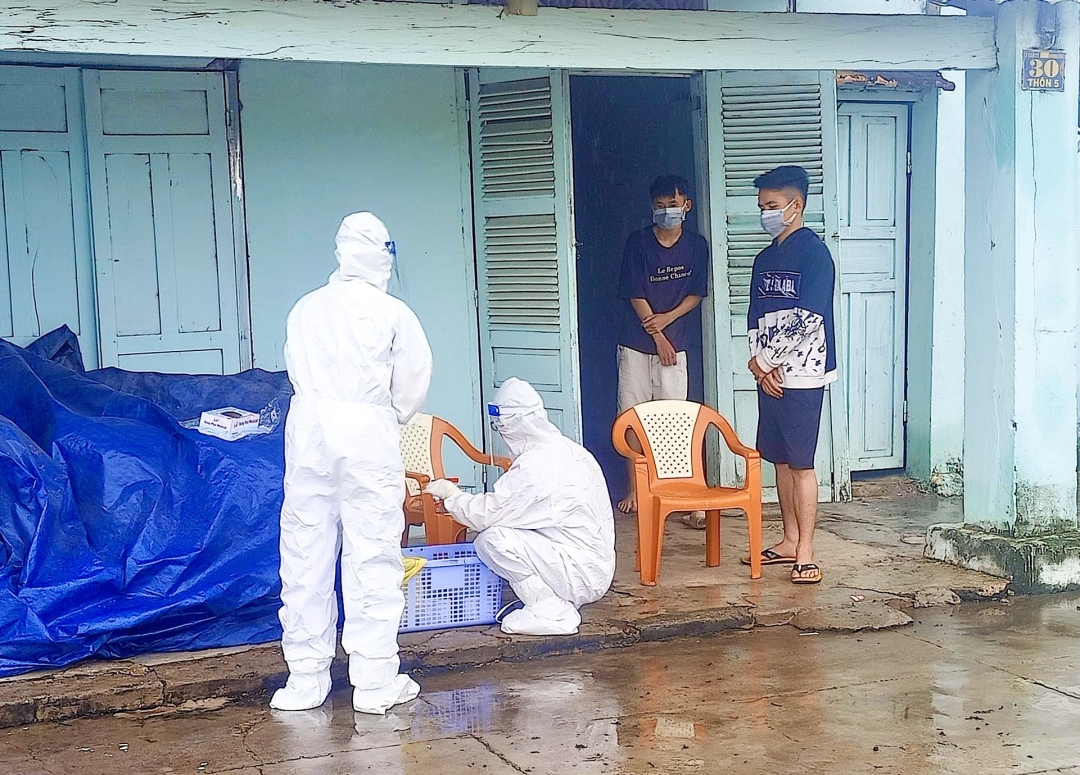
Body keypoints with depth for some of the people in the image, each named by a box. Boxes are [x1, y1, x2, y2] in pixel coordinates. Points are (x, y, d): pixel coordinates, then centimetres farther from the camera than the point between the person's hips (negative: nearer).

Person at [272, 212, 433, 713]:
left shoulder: (306, 309, 7)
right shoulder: (392, 313, -1)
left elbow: (297, 371, 8)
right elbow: (414, 379, 5)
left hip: (309, 430, 3)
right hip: (368, 432, -3)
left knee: (306, 554, 8)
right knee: (372, 556, 2)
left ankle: (305, 679, 14)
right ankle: (375, 681, 6)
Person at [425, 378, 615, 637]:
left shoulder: (535, 467, -20)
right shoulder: (567, 450, 8)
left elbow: (485, 515, -17)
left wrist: (451, 494, 1)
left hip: (580, 575, -9)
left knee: (491, 540, -16)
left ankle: (551, 612, -7)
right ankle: (560, 604, 12)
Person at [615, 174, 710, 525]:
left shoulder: (696, 245, 2)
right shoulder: (638, 242, -4)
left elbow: (696, 294, 5)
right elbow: (635, 295, -5)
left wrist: (667, 318, -12)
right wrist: (658, 337, -8)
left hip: (674, 344, 0)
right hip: (636, 344, 0)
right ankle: (635, 488, 15)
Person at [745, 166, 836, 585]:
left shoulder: (814, 252, -9)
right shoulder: (765, 258, 15)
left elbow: (807, 319, -16)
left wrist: (767, 363, -11)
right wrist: (759, 364, -2)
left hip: (801, 374, -8)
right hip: (769, 374, 8)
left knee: (801, 463, -6)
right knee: (780, 459, 12)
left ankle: (805, 552, -2)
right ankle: (790, 541, 21)